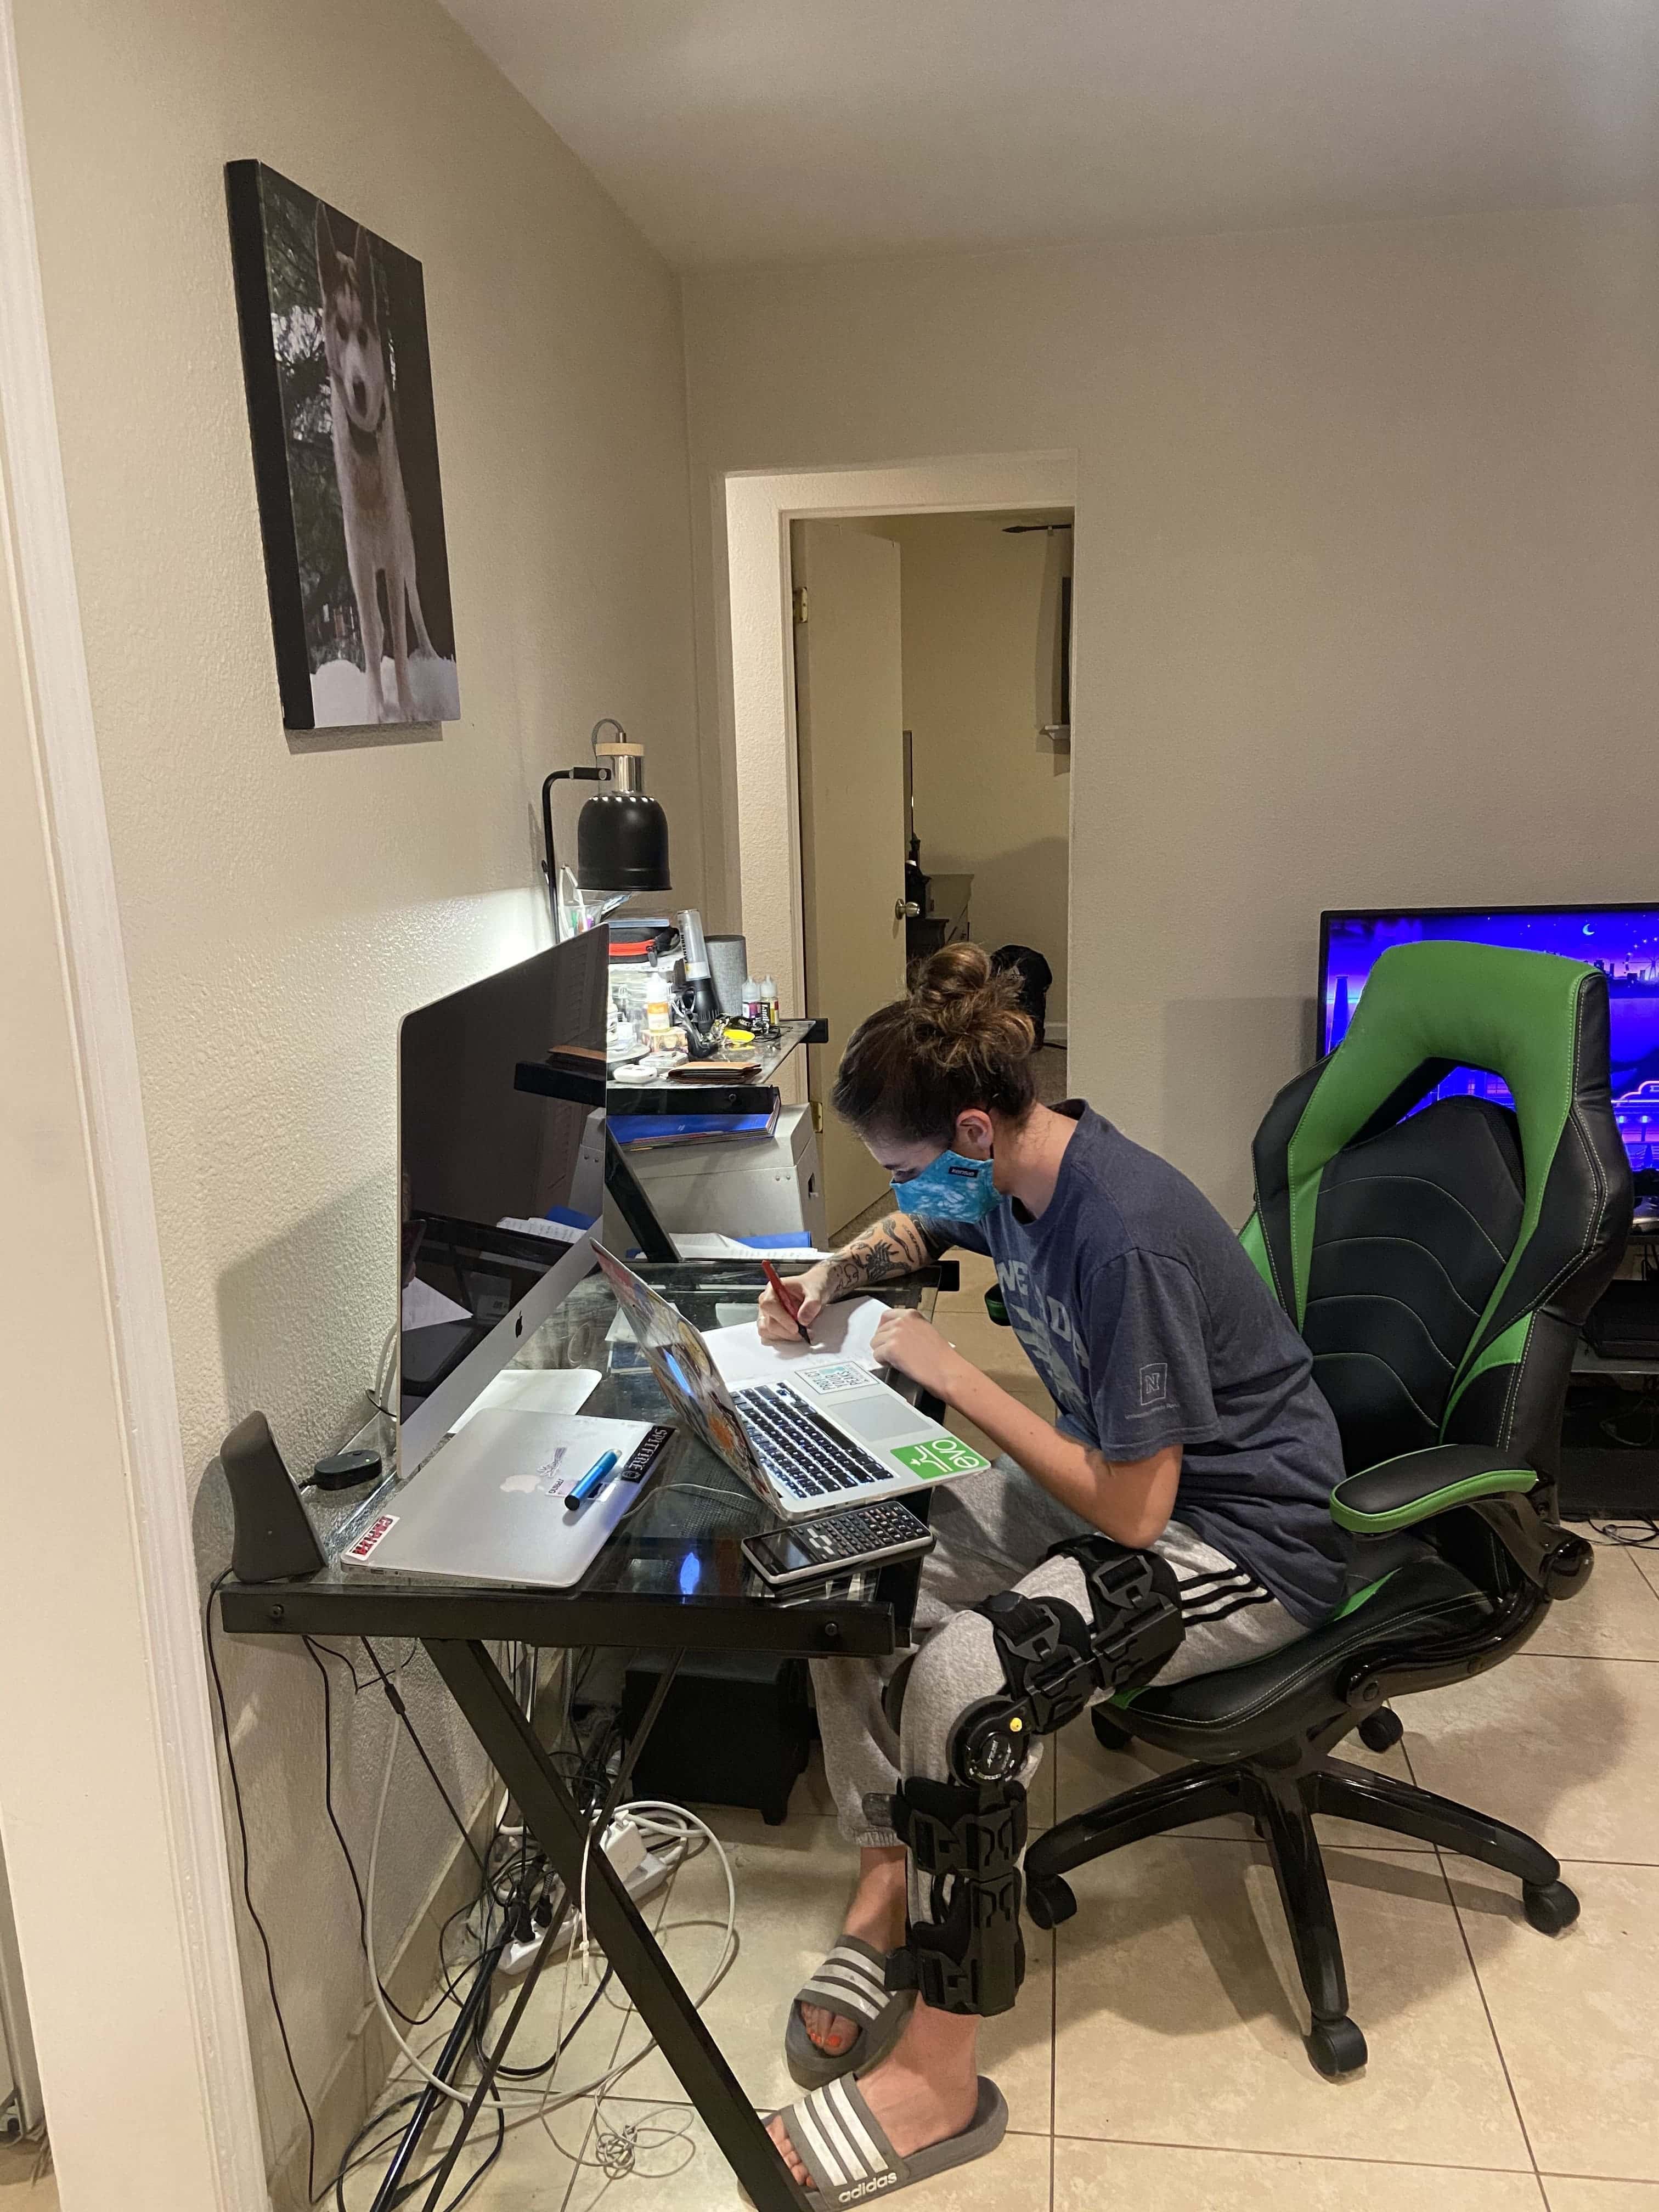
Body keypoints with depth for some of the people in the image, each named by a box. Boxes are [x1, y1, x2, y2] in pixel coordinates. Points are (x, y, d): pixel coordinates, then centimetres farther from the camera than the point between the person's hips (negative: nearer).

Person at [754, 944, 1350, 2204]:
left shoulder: (1128, 1236, -32)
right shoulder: (1010, 1167, -5)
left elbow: (1131, 1511, -27)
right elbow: (914, 1230, 21)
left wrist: (953, 1377, -21)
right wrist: (831, 1281, 0)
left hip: (1243, 1542, -9)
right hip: (1125, 1473, 9)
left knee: (961, 1681, -29)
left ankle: (939, 2081, -10)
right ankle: (890, 1885, 6)